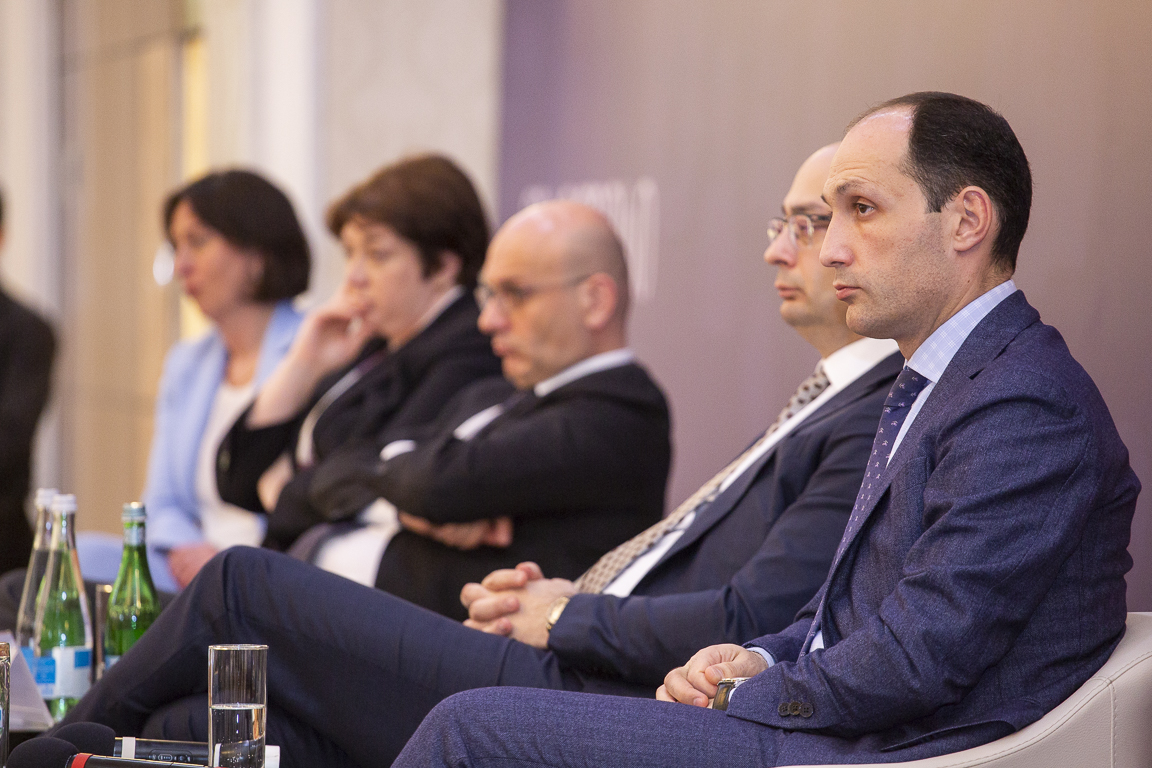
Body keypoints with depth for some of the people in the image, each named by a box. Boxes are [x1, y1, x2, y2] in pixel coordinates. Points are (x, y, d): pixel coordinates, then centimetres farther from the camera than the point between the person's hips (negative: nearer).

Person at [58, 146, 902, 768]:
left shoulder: (882, 415, -10)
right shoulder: (833, 404, 21)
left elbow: (745, 621, -21)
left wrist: (567, 616, -7)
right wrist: (550, 595, 4)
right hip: (564, 676, 10)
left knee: (245, 585, -3)